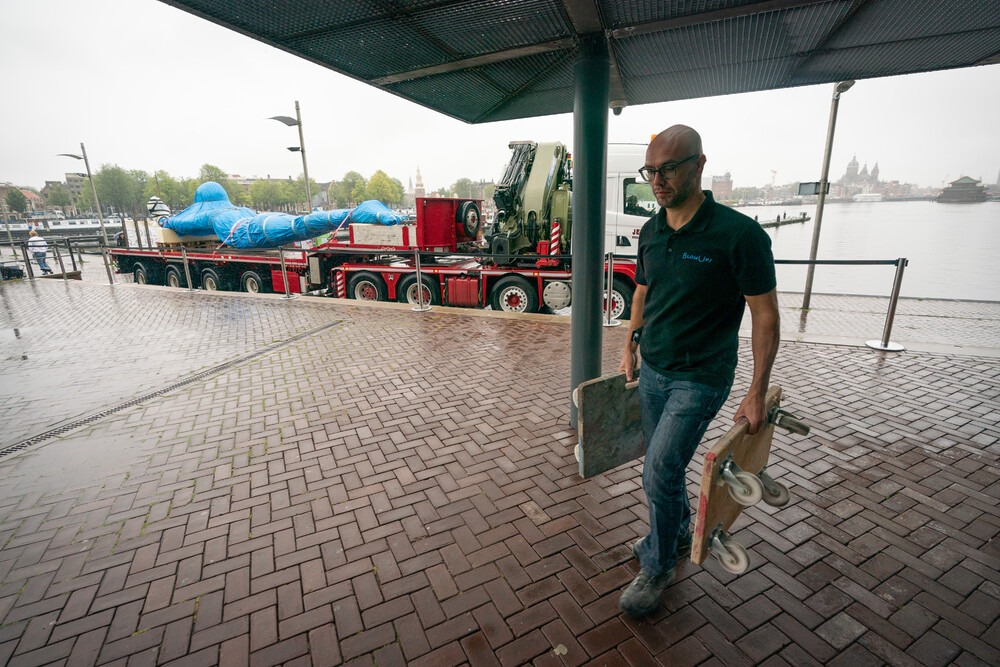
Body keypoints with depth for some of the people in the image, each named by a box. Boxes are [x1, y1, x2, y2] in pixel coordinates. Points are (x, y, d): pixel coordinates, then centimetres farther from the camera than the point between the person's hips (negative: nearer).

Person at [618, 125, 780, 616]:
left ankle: (657, 567, 20)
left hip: (701, 377, -6)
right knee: (665, 465, 19)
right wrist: (630, 347, 16)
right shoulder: (651, 231, 2)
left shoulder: (740, 234, -17)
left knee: (659, 473, -5)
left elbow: (765, 315, -13)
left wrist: (757, 393, -12)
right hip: (652, 371, 6)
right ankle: (677, 535, 44)